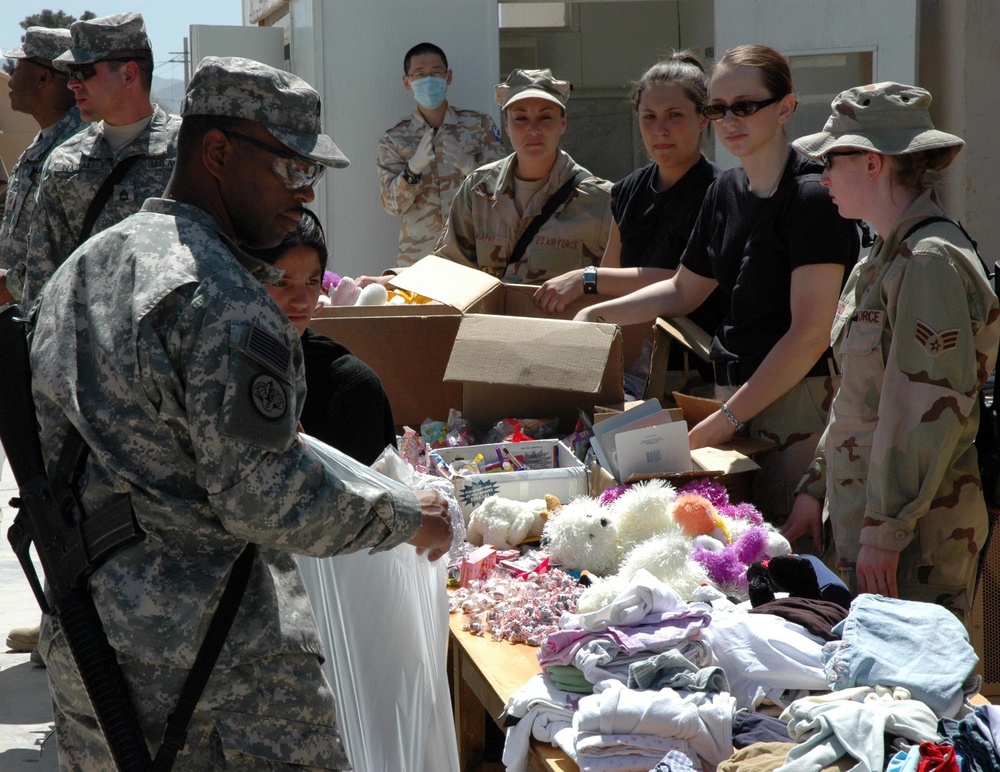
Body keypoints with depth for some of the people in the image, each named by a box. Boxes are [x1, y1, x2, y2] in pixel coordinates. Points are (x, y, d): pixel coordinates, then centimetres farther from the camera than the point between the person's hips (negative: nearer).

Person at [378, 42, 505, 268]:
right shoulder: (394, 139, 6)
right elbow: (392, 205, -3)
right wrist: (414, 168, -22)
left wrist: (468, 165, -20)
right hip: (419, 256, 0)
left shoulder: (479, 125, 5)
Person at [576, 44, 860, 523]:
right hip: (733, 389, 8)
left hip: (797, 396, -8)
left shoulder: (813, 197, -13)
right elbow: (683, 291, 26)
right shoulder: (726, 191, 12)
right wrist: (596, 314, 14)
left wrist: (728, 417, -16)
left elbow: (811, 334, -18)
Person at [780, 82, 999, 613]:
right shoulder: (880, 261, 15)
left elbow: (932, 412, -21)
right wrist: (815, 491, 18)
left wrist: (885, 532, -21)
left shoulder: (931, 261, -16)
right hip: (863, 520, 9)